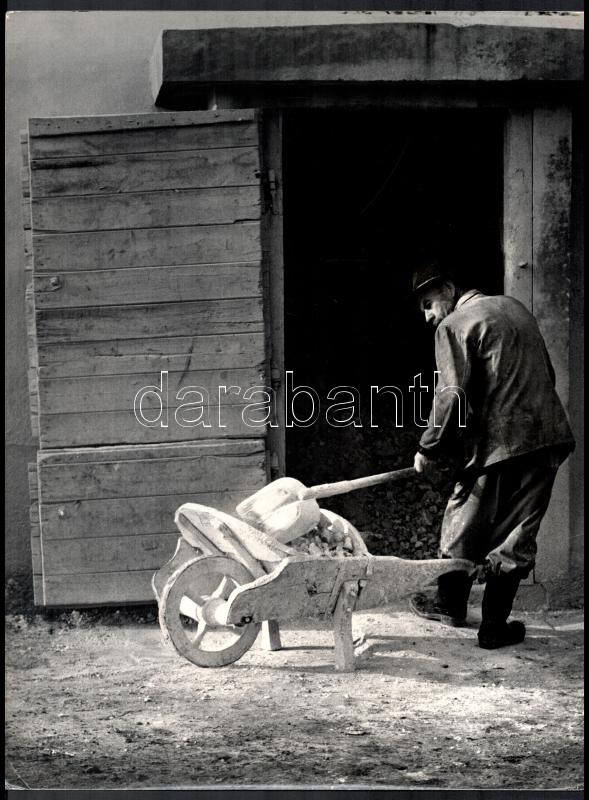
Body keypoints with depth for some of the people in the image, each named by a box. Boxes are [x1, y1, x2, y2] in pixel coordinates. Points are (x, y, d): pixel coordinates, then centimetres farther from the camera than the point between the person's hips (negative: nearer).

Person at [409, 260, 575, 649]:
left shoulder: (453, 326, -4)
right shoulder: (515, 307, 17)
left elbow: (452, 395, -13)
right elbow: (547, 373, 21)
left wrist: (429, 448, -4)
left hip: (497, 441, -6)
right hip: (548, 436, 6)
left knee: (465, 526, 14)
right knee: (516, 534, 8)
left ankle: (451, 603, 32)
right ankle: (495, 625, 9)